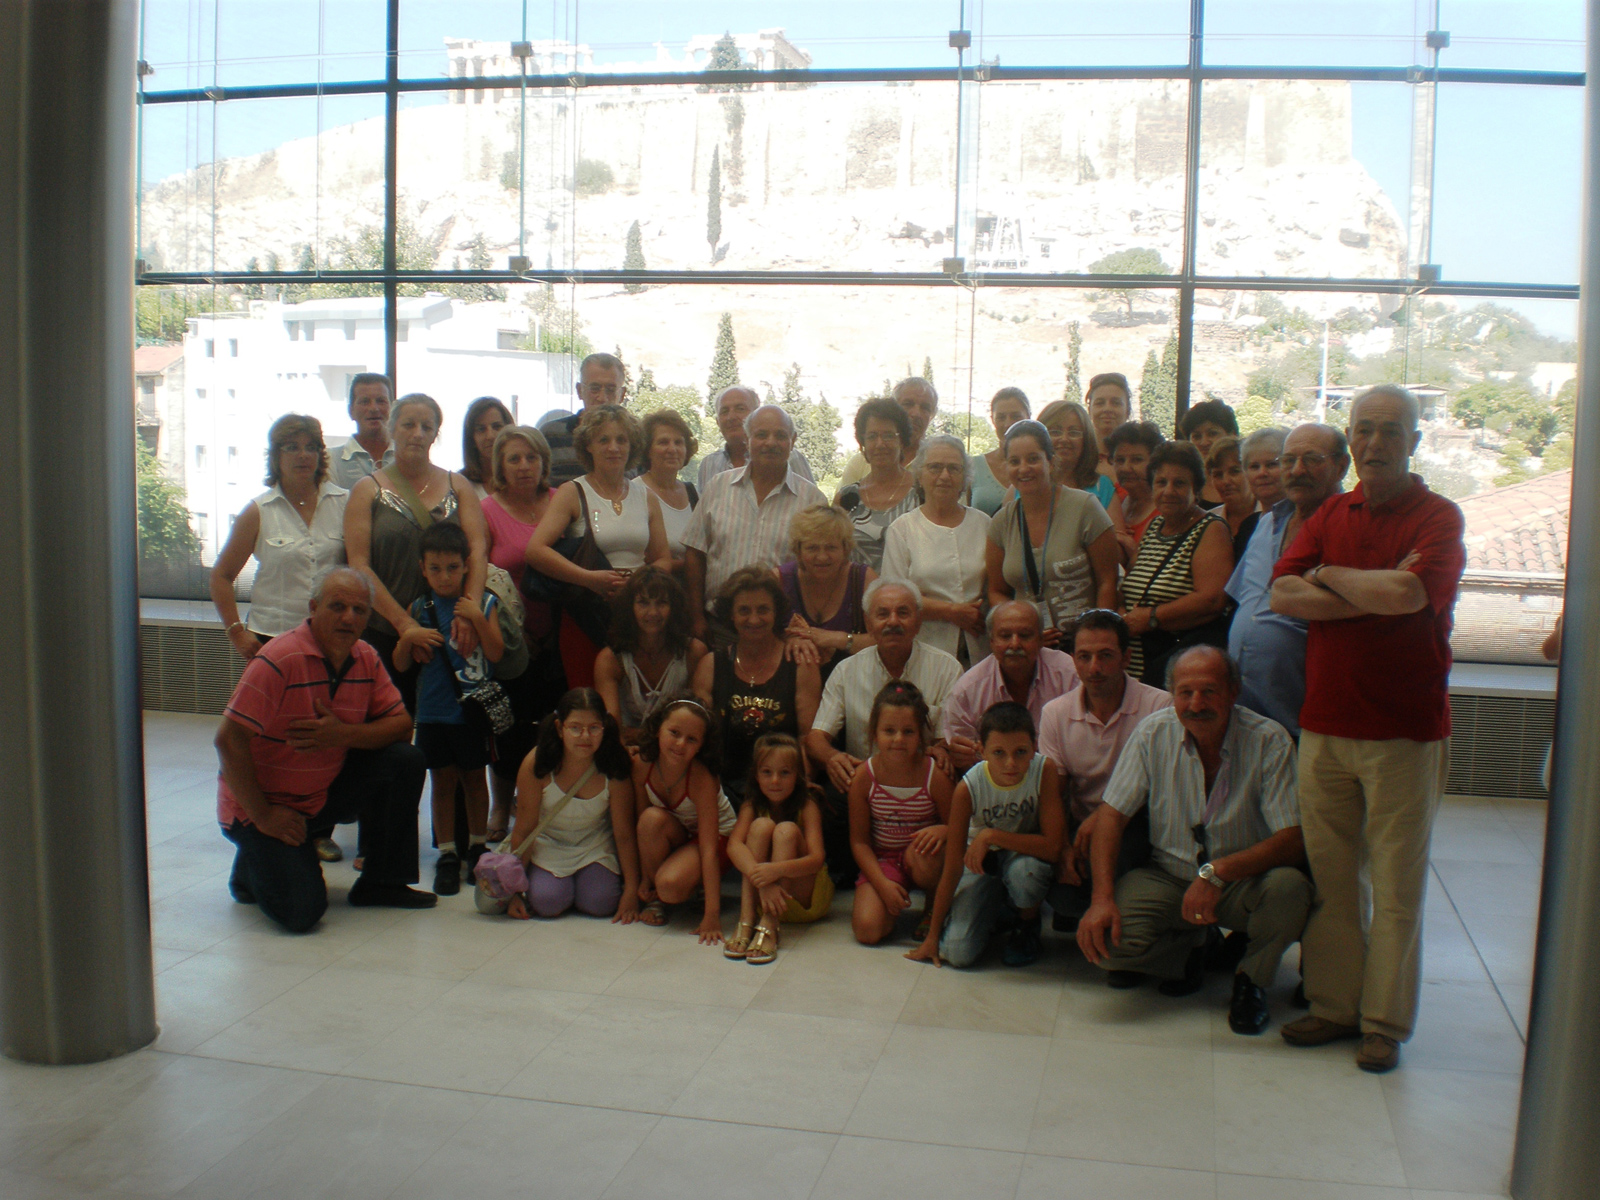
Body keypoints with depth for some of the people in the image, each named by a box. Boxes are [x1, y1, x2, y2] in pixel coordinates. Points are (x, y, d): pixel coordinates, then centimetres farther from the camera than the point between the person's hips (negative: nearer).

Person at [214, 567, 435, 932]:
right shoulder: (279, 660, -24)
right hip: (261, 805, -6)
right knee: (302, 910, -21)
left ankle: (381, 882, 2)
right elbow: (228, 740, -25)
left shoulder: (366, 659, -2)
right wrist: (262, 815, -22)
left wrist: (342, 734, -23)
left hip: (324, 793, 6)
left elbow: (401, 723, -4)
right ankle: (254, 864, 14)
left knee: (405, 762, -13)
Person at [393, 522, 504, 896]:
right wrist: (409, 637, -14)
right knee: (443, 780, 6)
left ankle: (478, 847, 25)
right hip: (433, 711, 1)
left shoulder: (483, 603, -1)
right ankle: (447, 856, 12)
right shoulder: (419, 609, 3)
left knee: (474, 777, 11)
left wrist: (478, 619, -19)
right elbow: (401, 665, 4)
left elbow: (496, 654, -9)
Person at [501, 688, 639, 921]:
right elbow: (523, 830, -15)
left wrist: (631, 891, -13)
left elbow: (624, 835, -14)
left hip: (596, 847, 0)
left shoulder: (614, 770, -25)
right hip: (548, 845, 0)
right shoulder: (537, 764, -26)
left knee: (600, 904, -20)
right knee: (547, 903, -22)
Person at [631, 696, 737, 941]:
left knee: (671, 886, -33)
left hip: (718, 837, -5)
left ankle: (700, 885, 3)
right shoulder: (642, 764, -21)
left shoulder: (701, 778, -32)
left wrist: (712, 915, -37)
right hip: (674, 838, 5)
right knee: (653, 817, -31)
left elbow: (708, 848, -34)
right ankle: (655, 898, -9)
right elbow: (643, 821, -10)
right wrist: (645, 878, -11)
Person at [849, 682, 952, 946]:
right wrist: (883, 884, -19)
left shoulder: (935, 775, -16)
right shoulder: (864, 777, -13)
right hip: (881, 861, 0)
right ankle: (893, 905, 15)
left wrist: (941, 830, -33)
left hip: (921, 856, 0)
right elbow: (859, 840, -7)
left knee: (924, 851, -38)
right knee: (867, 930, -22)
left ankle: (934, 909, -5)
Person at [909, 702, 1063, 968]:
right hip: (982, 861, 1)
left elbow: (1053, 846, -29)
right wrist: (932, 936, -14)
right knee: (958, 953, -16)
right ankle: (997, 913, 19)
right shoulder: (968, 788, -24)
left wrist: (991, 836, -34)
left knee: (1023, 869, -38)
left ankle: (1027, 923, -2)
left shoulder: (1044, 771, -26)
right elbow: (952, 867, -17)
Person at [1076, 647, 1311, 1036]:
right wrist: (1102, 897, -20)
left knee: (1288, 887, -34)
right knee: (1101, 934, -24)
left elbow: (1293, 841, -21)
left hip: (1245, 880, -1)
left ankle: (1251, 980, -1)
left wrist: (1217, 872, -35)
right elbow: (1112, 814, -6)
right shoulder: (1153, 733, -9)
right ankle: (1188, 952, 12)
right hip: (1168, 877, 2)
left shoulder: (1269, 741, -16)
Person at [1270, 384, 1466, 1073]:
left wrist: (1331, 576, -5)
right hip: (1324, 724, 4)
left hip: (1405, 731, -4)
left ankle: (1385, 1023, 14)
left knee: (1396, 885, 3)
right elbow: (1282, 594, -2)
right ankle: (1334, 1004, 22)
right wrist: (1377, 593, -11)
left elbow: (1410, 590, -22)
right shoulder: (1330, 516, 12)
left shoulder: (1437, 517, -3)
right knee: (1330, 874, 9)